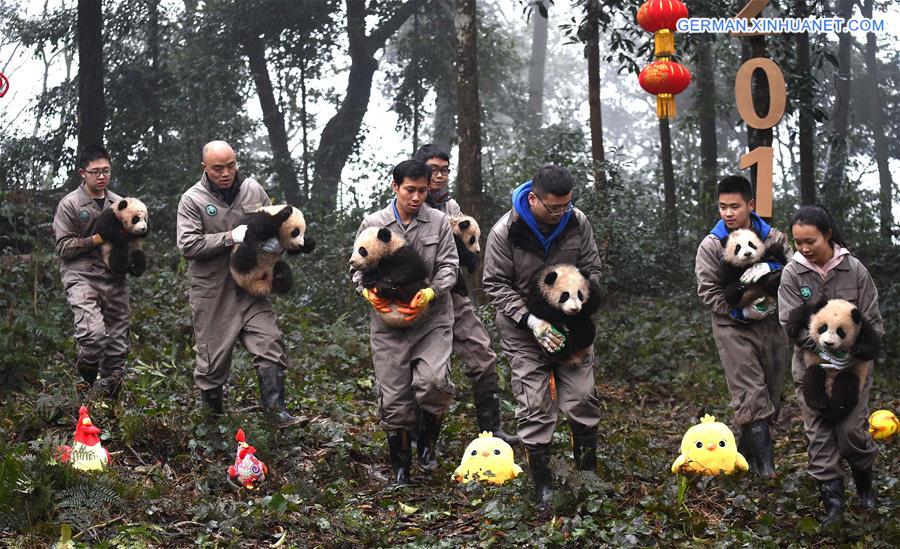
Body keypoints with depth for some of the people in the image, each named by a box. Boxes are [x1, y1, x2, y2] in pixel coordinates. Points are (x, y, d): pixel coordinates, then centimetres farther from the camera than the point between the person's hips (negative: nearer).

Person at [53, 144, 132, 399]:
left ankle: (109, 386, 21)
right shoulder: (70, 204, -1)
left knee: (118, 339, 6)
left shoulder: (119, 203, 13)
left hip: (114, 279, 5)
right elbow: (63, 247, -7)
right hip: (82, 276, -5)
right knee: (94, 332, -23)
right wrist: (98, 239, -15)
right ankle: (87, 376, 4)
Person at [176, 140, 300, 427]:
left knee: (269, 343, -7)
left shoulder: (253, 190, 4)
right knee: (213, 356, 5)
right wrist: (230, 237, -21)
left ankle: (276, 409, -2)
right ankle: (213, 415, 21)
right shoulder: (192, 200, -7)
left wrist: (271, 241, -4)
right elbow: (187, 244, -16)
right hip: (212, 294, -3)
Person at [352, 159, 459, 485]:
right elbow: (359, 267, 8)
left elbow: (449, 265, 2)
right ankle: (400, 468, 18)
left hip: (432, 319, 0)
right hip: (388, 321, 0)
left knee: (433, 381, -20)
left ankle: (427, 442, 8)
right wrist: (367, 291, -13)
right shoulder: (373, 224, 2)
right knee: (394, 398, 2)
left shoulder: (439, 222, 3)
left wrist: (431, 293, -16)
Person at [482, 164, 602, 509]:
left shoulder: (577, 223, -7)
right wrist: (531, 320, -20)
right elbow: (495, 284, -11)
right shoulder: (505, 232, -17)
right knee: (535, 407, -5)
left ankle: (587, 475, 15)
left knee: (583, 398, -1)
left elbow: (591, 269, 3)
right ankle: (542, 488, 3)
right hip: (524, 326, -3)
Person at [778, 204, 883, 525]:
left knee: (852, 429, -3)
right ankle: (832, 500, 9)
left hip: (852, 367, -1)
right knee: (819, 434, 1)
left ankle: (865, 483, 24)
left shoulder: (854, 269, -6)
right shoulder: (792, 274, -6)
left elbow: (872, 321, -1)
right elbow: (791, 324, -9)